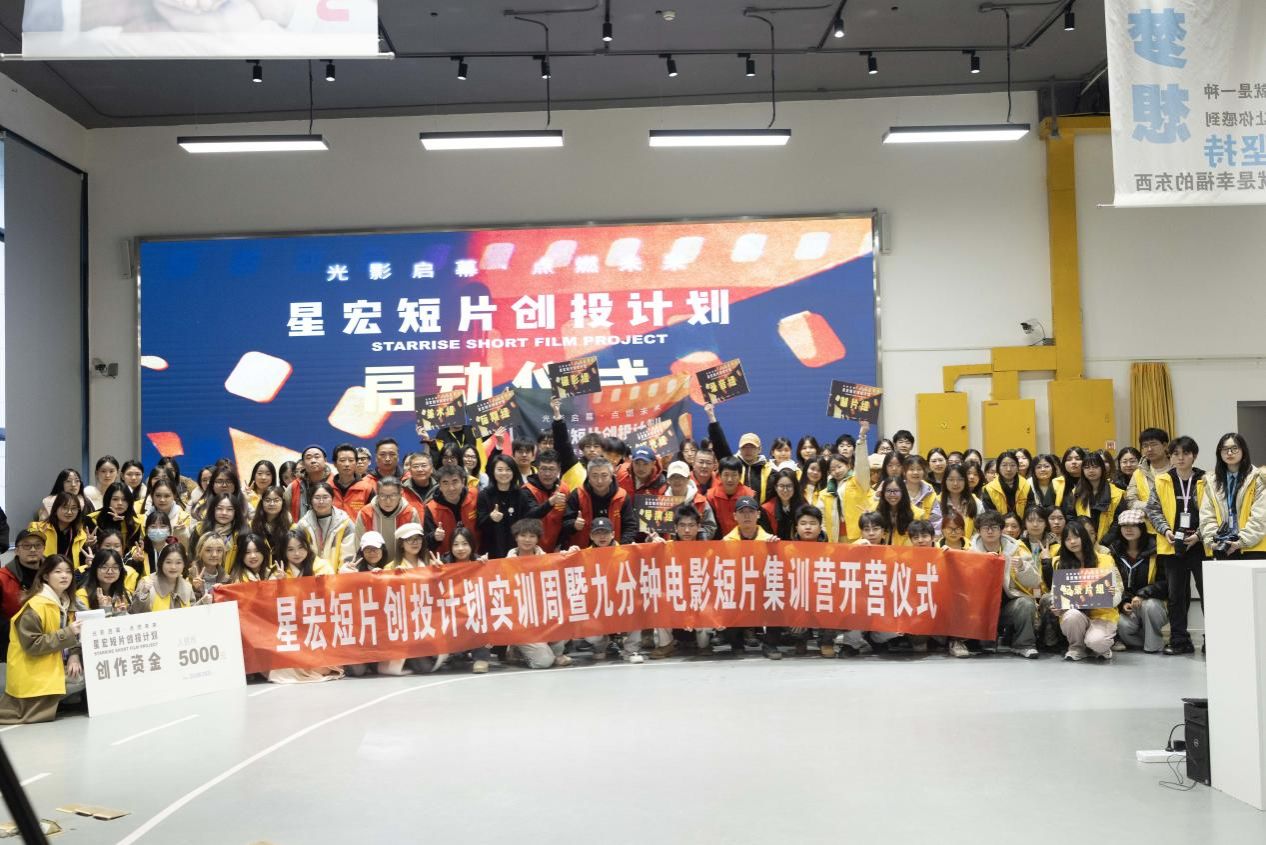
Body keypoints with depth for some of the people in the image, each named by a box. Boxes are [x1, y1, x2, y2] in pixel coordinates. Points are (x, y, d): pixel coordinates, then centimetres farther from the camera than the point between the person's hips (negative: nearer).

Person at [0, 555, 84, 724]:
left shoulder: (66, 602, 10)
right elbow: (32, 645, -22)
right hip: (34, 675, -8)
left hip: (57, 666, 8)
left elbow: (71, 636, 13)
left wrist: (74, 655, -8)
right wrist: (67, 633, -26)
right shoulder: (36, 606, -17)